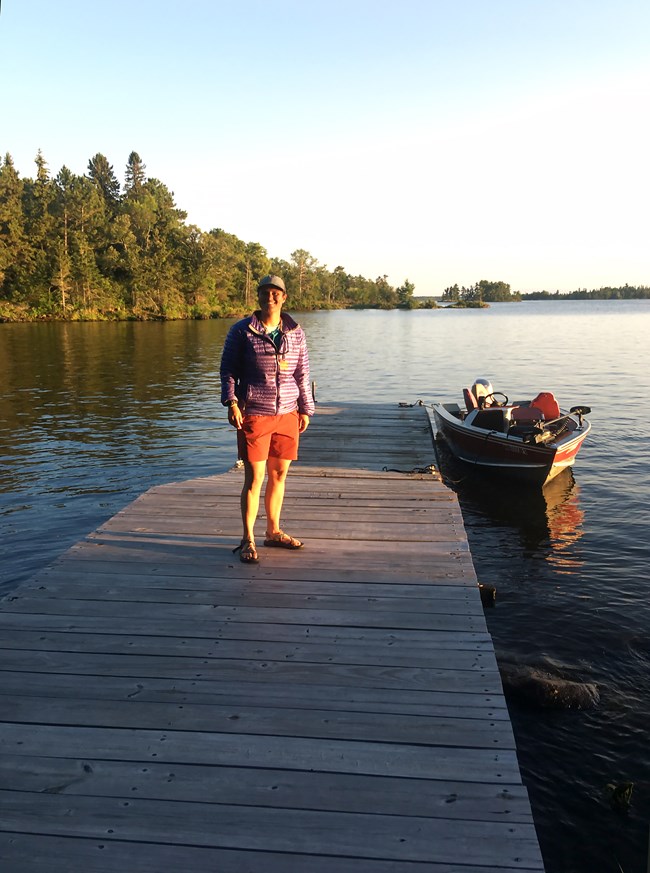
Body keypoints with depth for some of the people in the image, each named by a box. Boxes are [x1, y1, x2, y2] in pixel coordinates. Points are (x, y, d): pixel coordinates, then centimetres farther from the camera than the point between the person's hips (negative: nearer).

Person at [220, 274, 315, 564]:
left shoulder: (295, 333, 8)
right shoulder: (241, 331, -2)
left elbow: (302, 374, 12)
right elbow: (228, 370, 1)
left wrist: (306, 410, 10)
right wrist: (231, 401, -11)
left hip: (287, 414, 4)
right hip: (253, 415, -4)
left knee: (279, 475, 11)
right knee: (254, 478, -3)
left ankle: (273, 531, 26)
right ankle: (247, 540, 8)